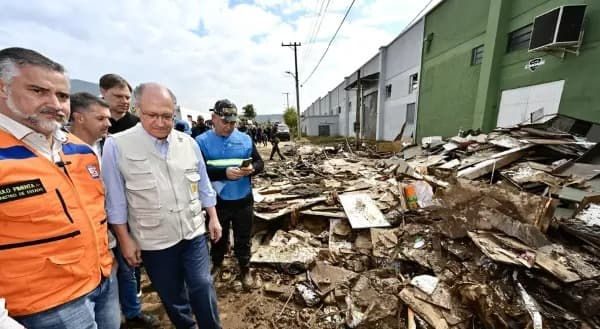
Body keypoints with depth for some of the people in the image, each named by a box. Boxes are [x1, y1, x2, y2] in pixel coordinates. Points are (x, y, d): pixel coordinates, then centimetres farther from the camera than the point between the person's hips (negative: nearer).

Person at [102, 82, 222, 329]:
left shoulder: (188, 143, -3)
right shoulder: (117, 145, -11)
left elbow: (203, 185, 3)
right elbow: (115, 200, -5)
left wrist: (213, 218, 5)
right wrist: (125, 240, -3)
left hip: (193, 234, 1)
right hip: (153, 242, -1)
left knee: (202, 288, 10)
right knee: (171, 296, 19)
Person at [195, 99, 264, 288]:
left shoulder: (245, 139, 0)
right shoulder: (202, 141, -6)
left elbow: (260, 162, 2)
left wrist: (252, 169, -21)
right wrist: (224, 172, -30)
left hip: (243, 200, 1)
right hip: (217, 201, -1)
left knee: (243, 238, 17)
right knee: (219, 237, 23)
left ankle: (245, 269, 39)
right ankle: (216, 264, 50)